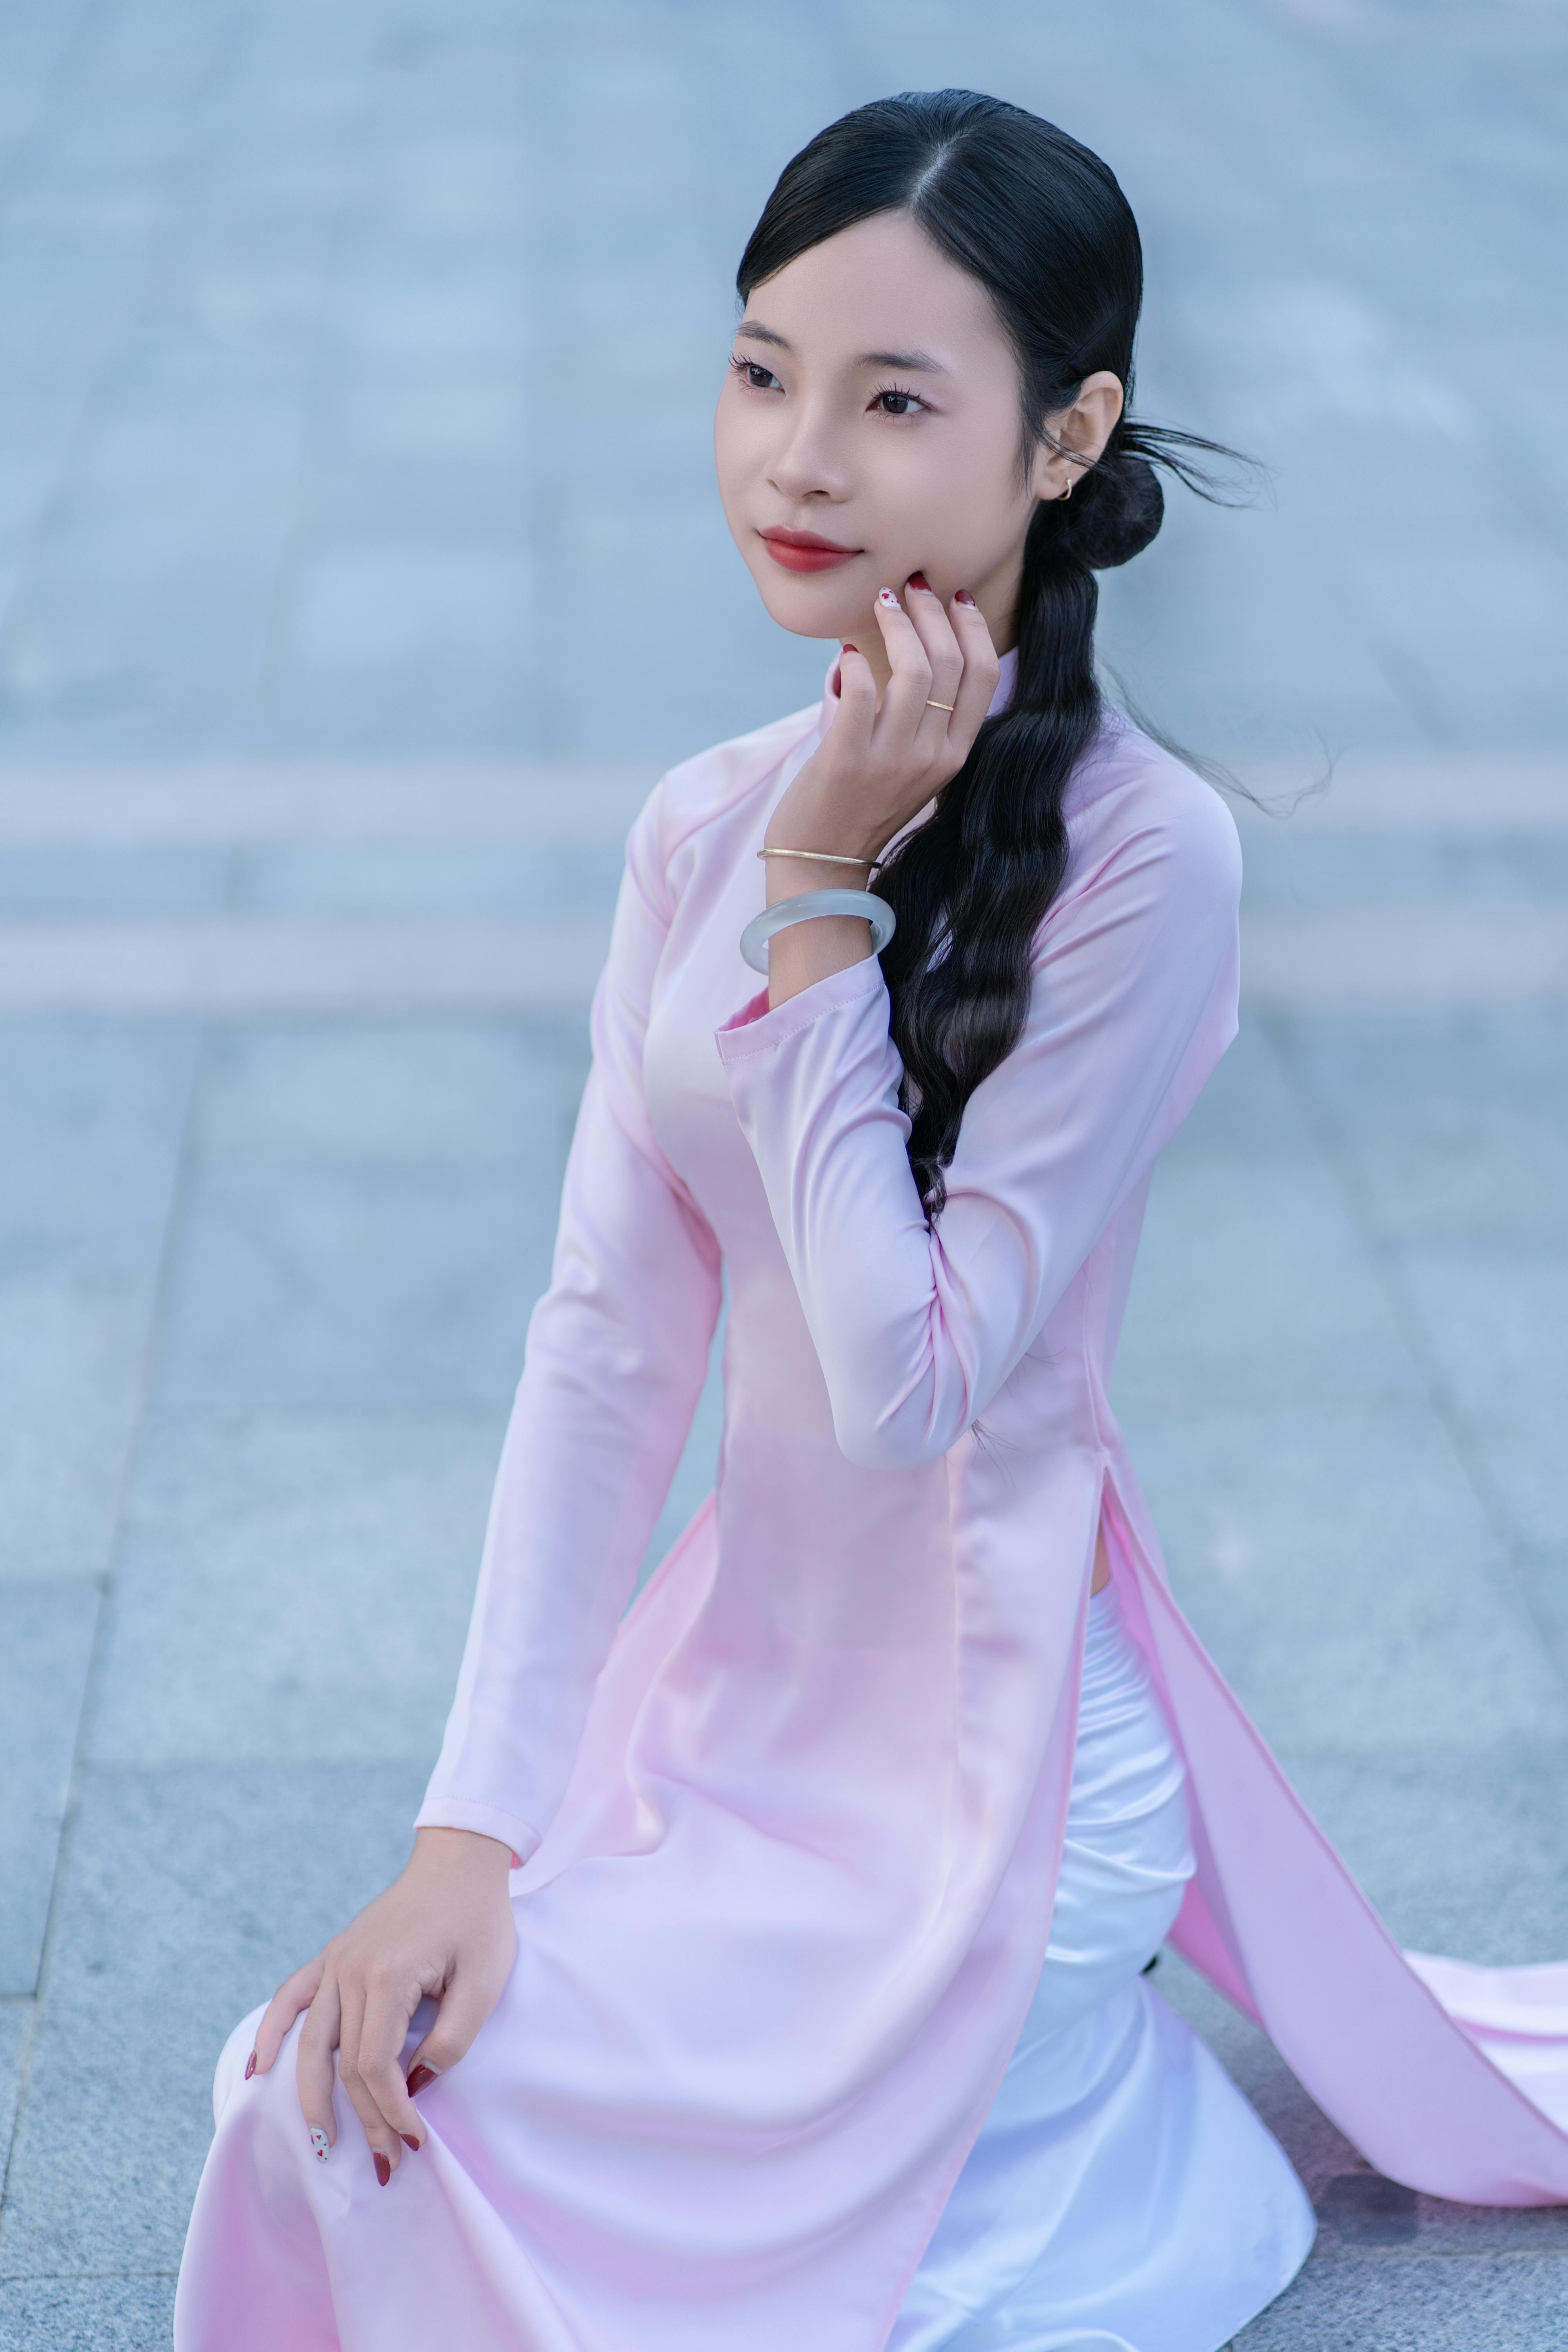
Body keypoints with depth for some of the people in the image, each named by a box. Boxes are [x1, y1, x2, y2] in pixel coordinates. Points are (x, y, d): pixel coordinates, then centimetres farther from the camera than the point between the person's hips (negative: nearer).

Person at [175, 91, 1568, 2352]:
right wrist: (474, 1826, -8)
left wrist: (826, 892, -22)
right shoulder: (704, 824, 0)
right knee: (340, 2068, -4)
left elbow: (906, 1377, -23)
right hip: (738, 1671, 7)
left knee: (386, 2141, -11)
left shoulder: (1143, 855, -20)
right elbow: (605, 1341, -3)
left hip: (984, 1742, -7)